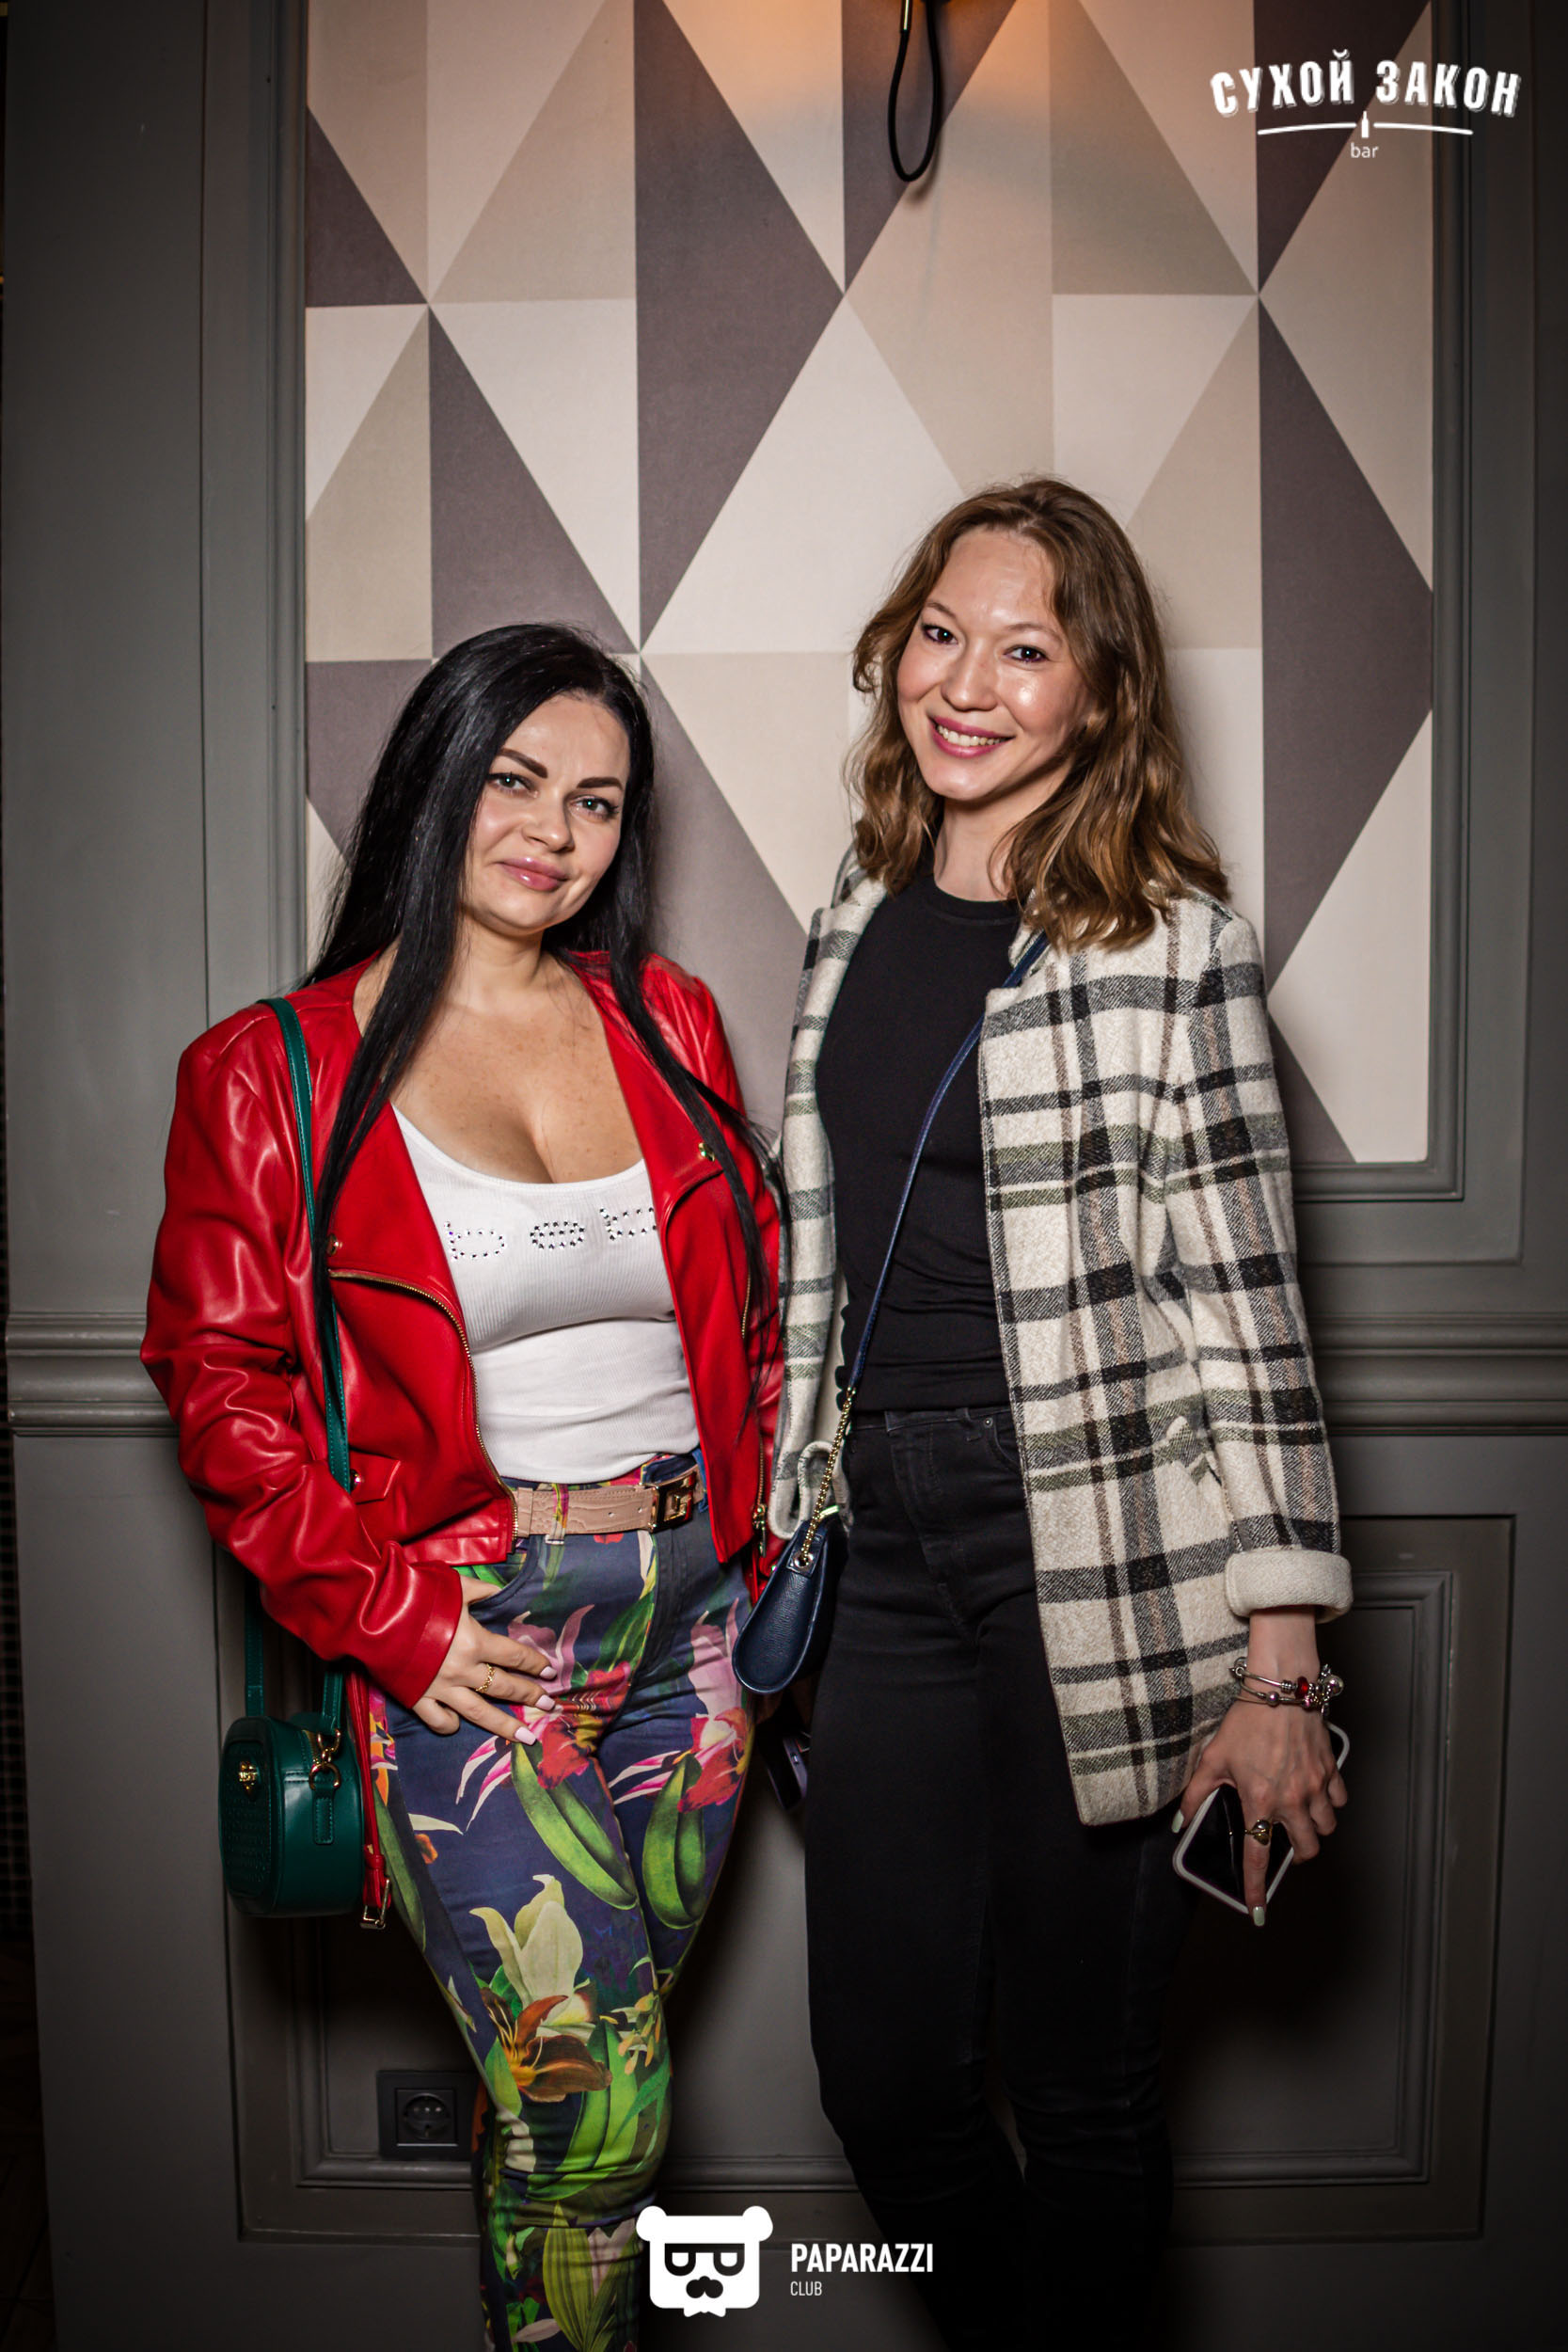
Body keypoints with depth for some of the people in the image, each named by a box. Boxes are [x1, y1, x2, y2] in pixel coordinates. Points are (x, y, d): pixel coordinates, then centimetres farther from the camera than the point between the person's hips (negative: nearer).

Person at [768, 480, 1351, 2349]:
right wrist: (772, 1547, 16)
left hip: (1100, 1561, -5)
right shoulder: (858, 923, 10)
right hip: (887, 1551, 5)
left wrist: (1278, 1671, -12)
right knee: (886, 2085, 13)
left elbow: (1244, 1302, -9)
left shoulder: (1172, 942, -6)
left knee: (1086, 2093, 10)